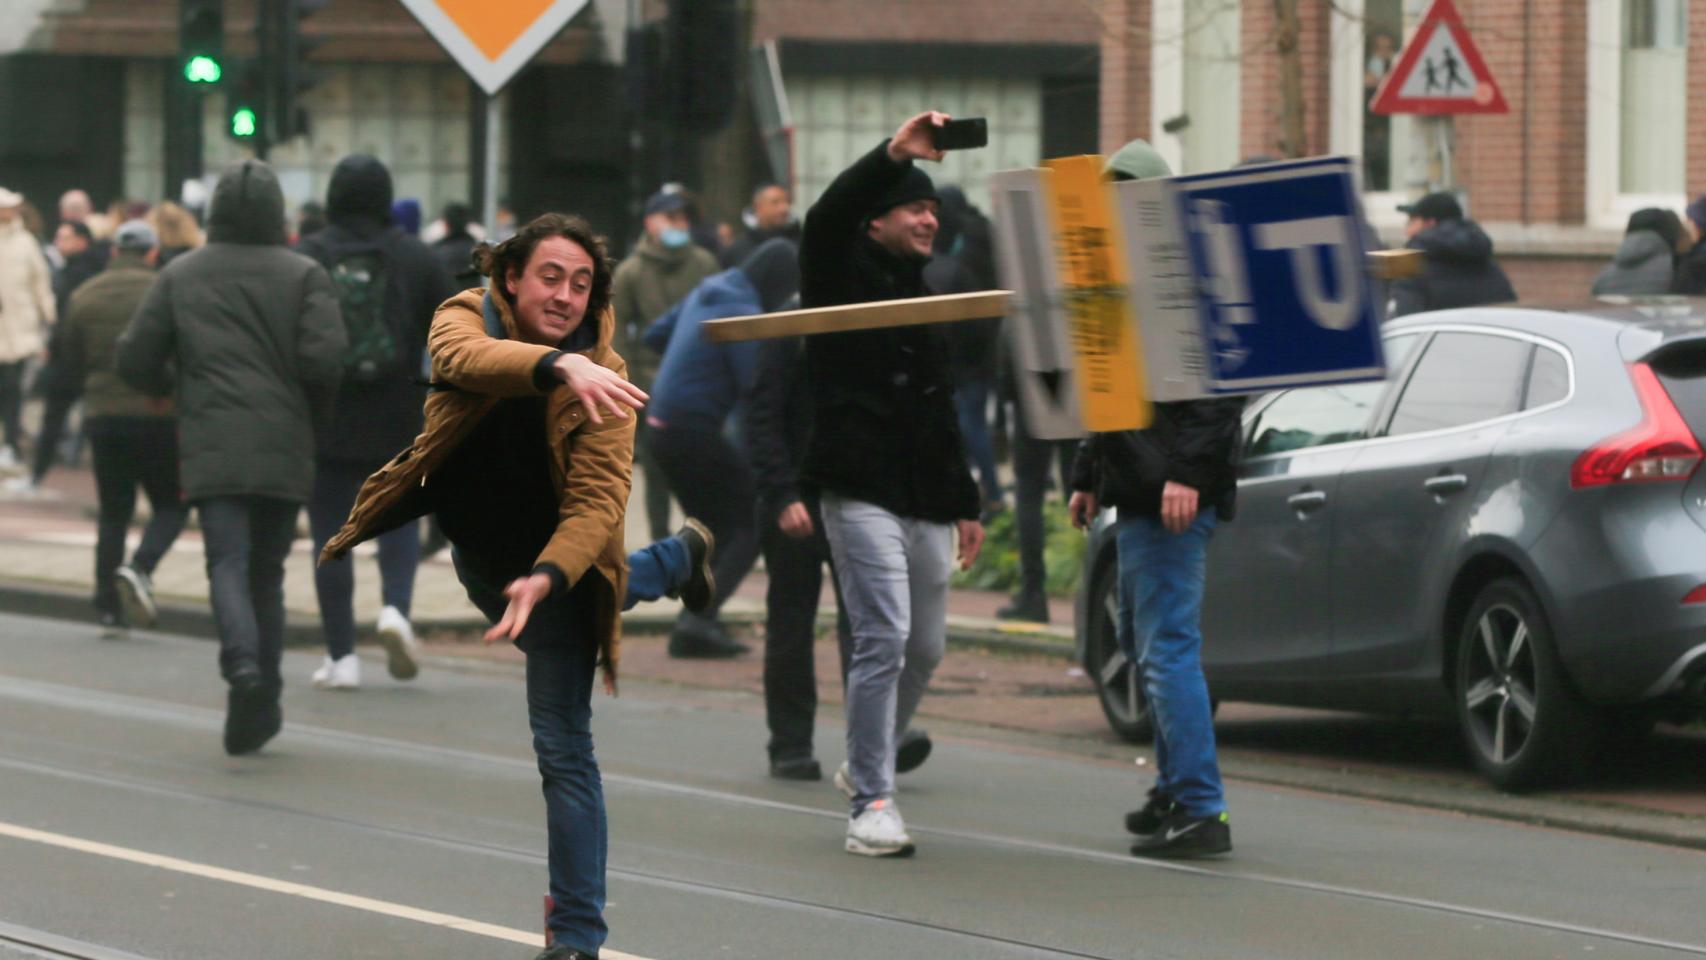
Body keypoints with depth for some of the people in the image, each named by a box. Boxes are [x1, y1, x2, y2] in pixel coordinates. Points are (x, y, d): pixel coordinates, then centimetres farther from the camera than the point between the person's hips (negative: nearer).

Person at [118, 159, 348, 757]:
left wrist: (176, 390, 25)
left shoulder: (180, 276, 7)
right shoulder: (303, 276, 2)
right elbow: (325, 359, -10)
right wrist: (312, 414, 9)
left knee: (228, 565, -8)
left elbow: (135, 360, 5)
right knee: (267, 572, 12)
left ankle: (244, 662, -35)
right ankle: (261, 709, 12)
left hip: (211, 449, -1)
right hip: (284, 452, 1)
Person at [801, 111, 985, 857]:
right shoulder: (845, 277, 0)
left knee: (925, 647, 12)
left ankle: (868, 764, 33)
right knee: (884, 637, -14)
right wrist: (894, 154, -34)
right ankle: (871, 801, -11)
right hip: (862, 491, -7)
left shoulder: (926, 294, 20)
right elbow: (826, 219, -24)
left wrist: (965, 502, 23)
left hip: (925, 501, 7)